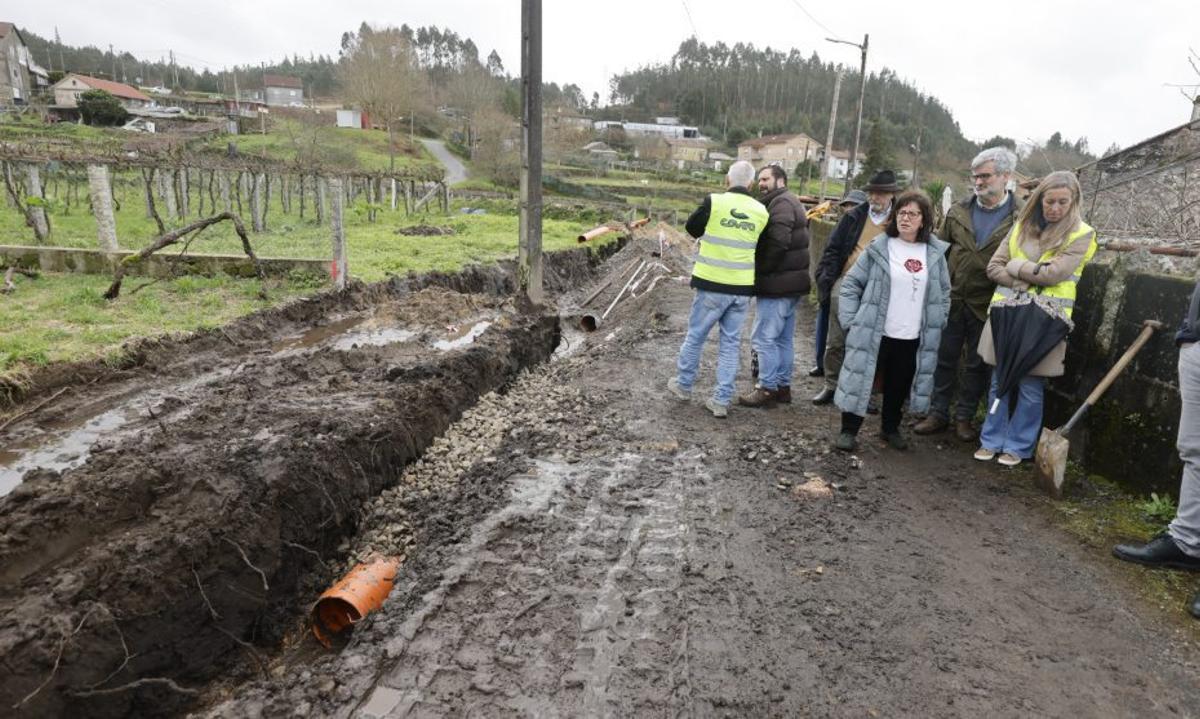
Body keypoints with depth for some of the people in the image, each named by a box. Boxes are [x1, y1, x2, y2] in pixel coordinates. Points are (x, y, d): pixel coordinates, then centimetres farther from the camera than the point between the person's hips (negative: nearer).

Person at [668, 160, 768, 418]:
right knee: (731, 343, 9)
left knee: (695, 335, 14)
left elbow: (691, 228, 6)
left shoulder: (714, 202, -9)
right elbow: (758, 243, 12)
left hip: (712, 284, -3)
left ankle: (683, 384, 29)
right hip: (742, 287, 3)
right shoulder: (761, 211, 1)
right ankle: (721, 400, 12)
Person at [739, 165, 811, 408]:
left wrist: (760, 271, -14)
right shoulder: (790, 202, 21)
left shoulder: (781, 203, -12)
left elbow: (778, 242, -25)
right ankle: (783, 386, 23)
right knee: (784, 338, 15)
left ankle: (768, 389, 0)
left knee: (764, 338, -5)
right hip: (790, 283, 11)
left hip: (776, 284, -11)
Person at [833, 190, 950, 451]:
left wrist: (937, 323, 6)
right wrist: (851, 320, -8)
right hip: (874, 333, -3)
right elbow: (851, 284, -3)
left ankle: (891, 428, 34)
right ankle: (848, 430, 13)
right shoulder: (879, 248, -5)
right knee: (861, 379, 0)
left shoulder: (935, 253, 3)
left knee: (899, 386, 15)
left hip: (913, 338, 3)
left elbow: (943, 293, 13)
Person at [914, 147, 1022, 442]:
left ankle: (964, 417, 24)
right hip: (952, 299, 2)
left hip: (987, 304, -2)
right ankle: (937, 413, 22)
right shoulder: (958, 211, 4)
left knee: (978, 365, 9)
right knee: (944, 358, 9)